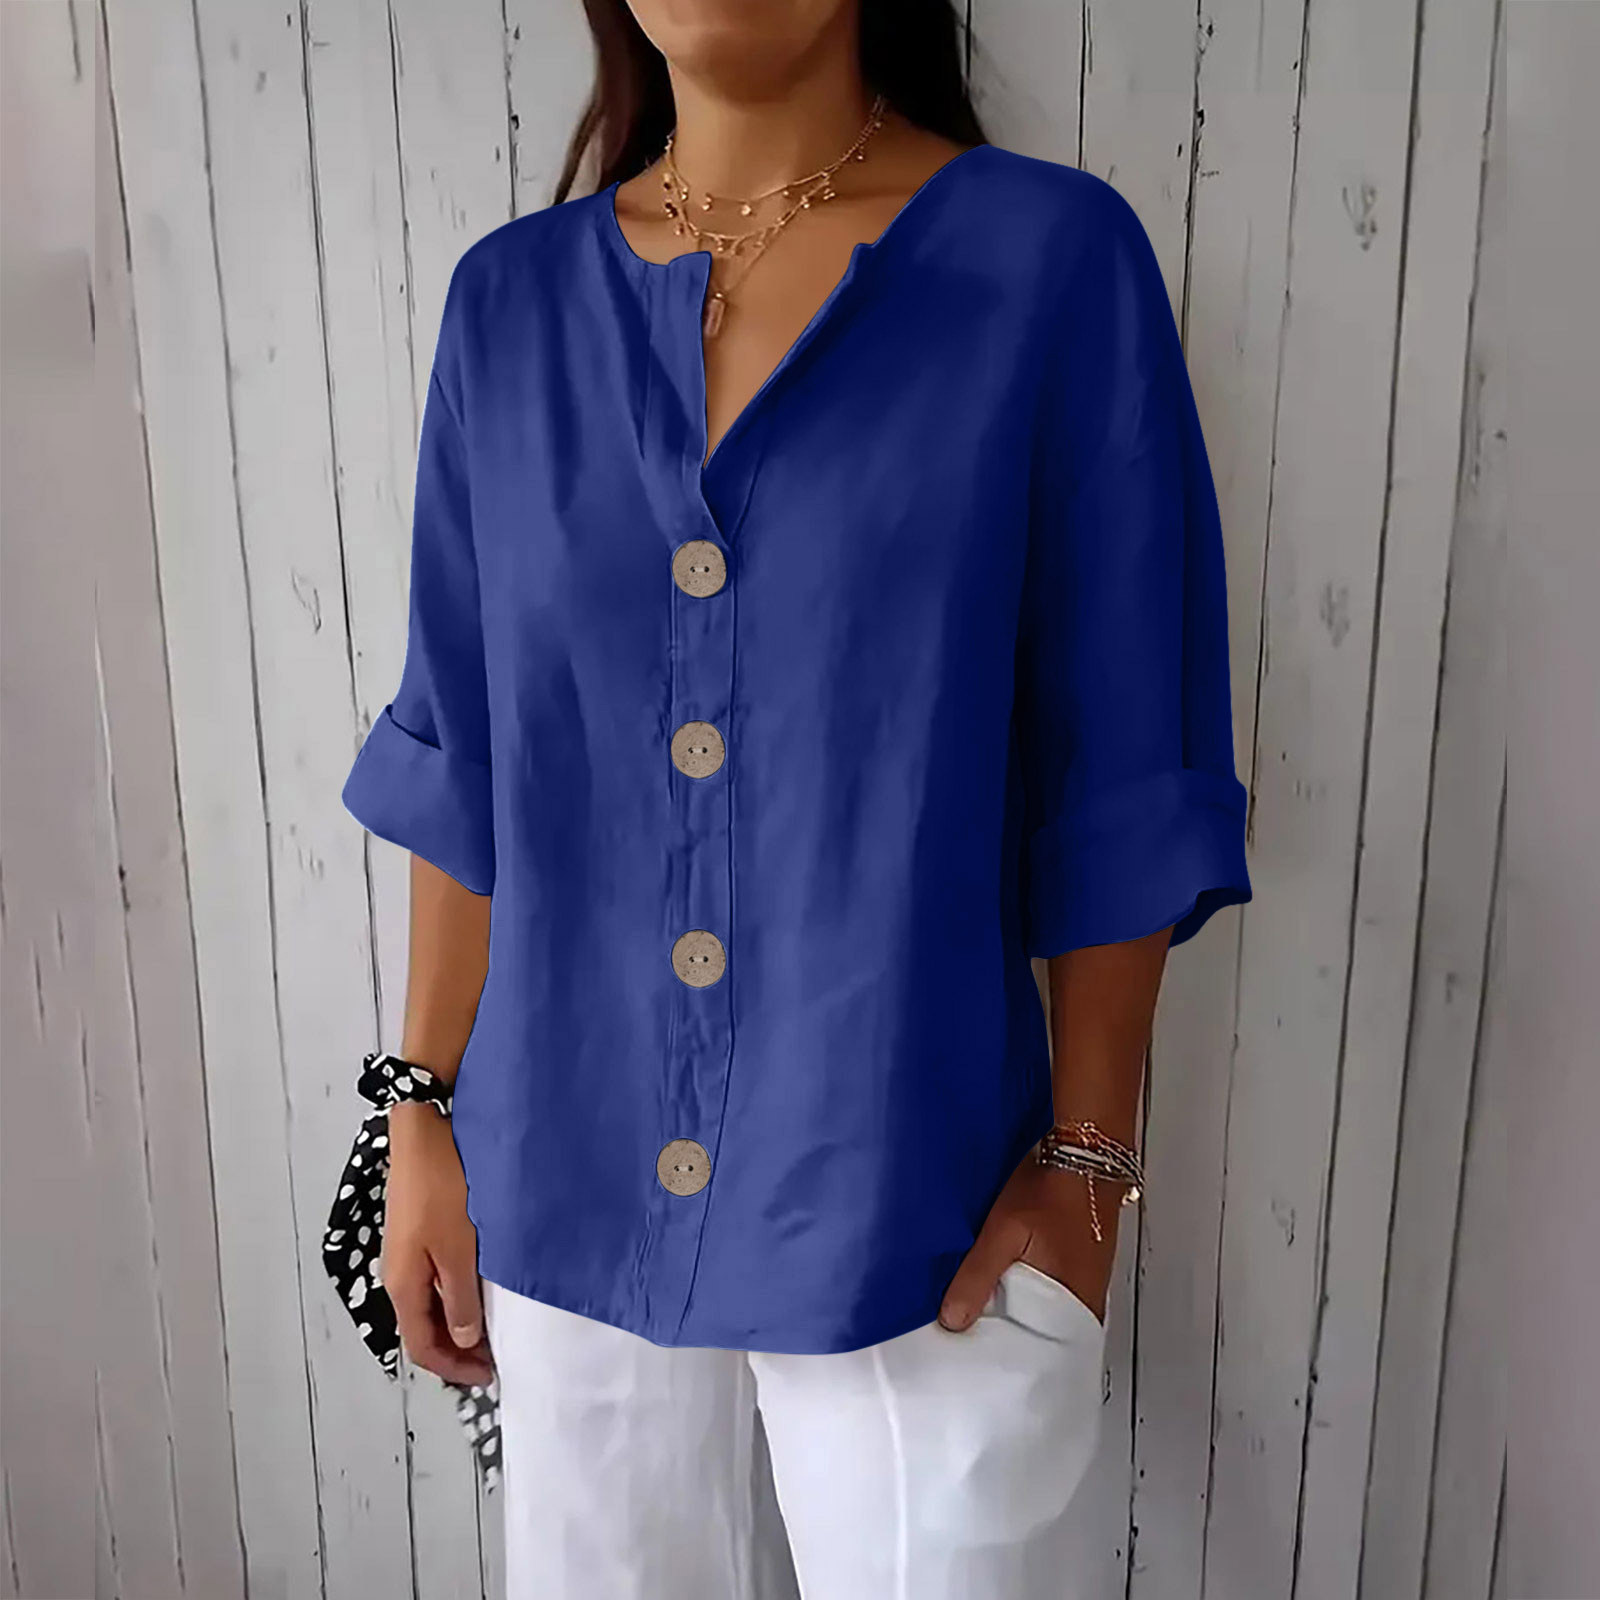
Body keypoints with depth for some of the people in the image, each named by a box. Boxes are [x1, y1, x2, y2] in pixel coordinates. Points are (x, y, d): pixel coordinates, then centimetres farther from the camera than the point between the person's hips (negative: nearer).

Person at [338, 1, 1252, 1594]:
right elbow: (461, 763, 4)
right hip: (573, 1190, 3)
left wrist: (1089, 1157, -6)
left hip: (909, 1204, -2)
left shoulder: (1053, 259, -9)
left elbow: (1116, 782, -7)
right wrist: (428, 1112, 6)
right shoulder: (512, 298, 1)